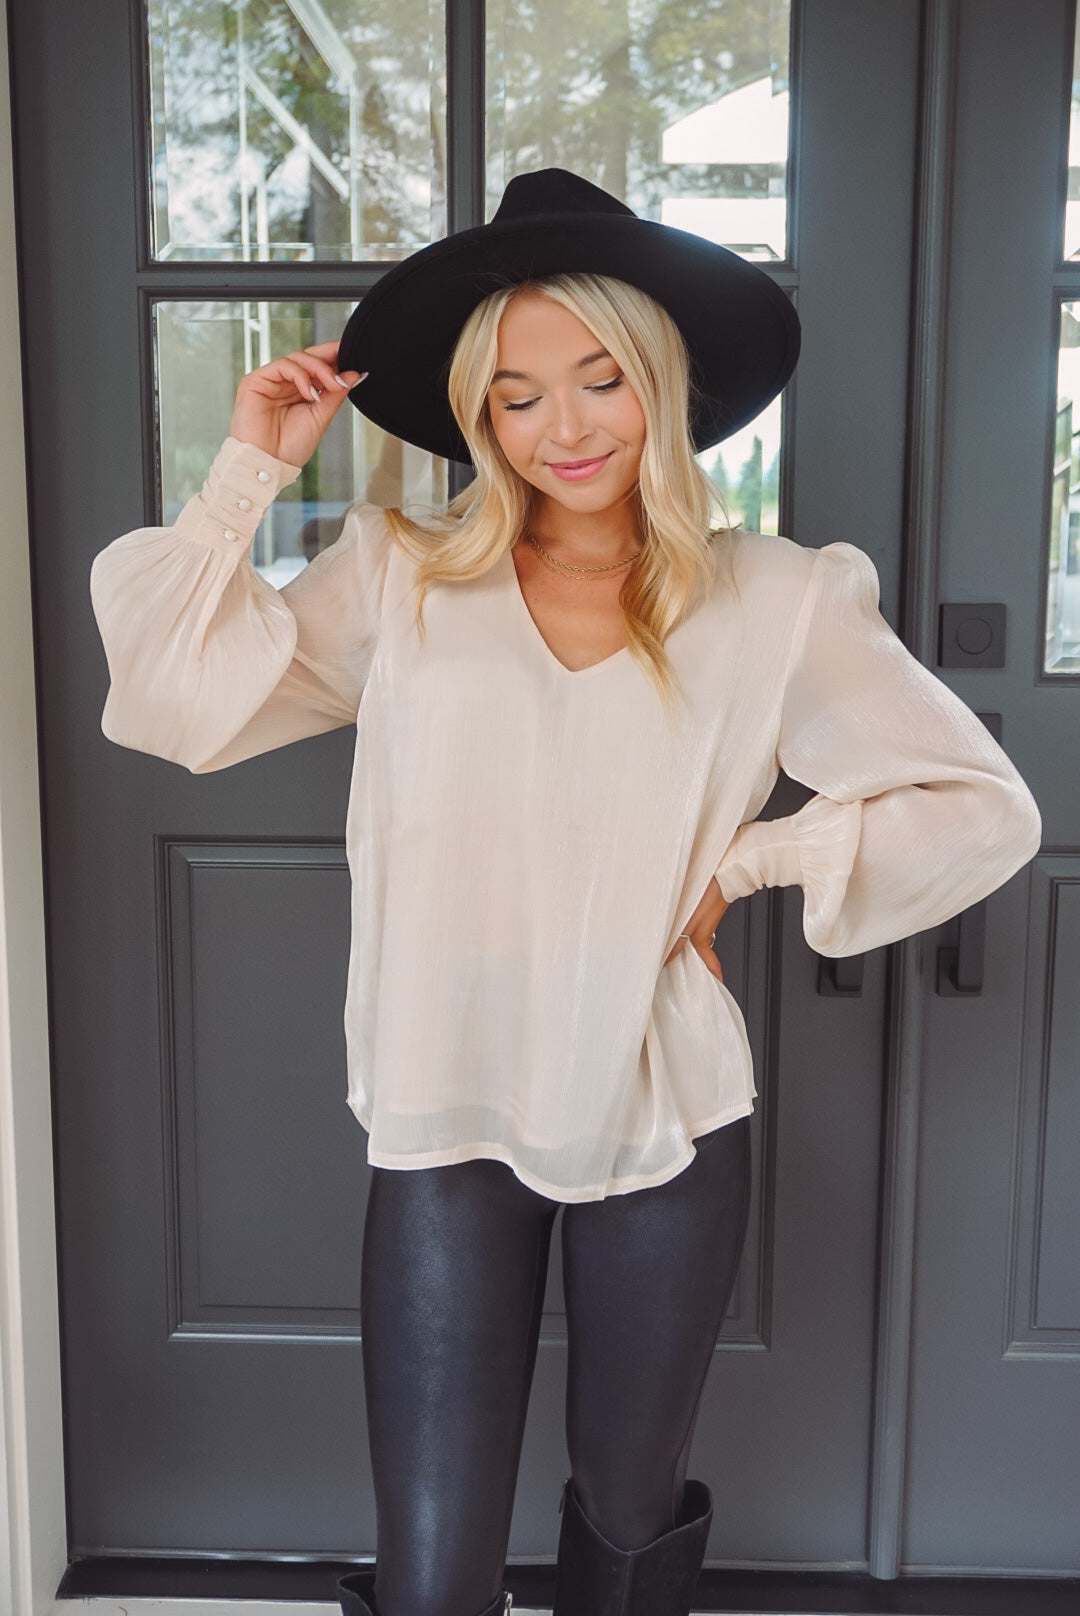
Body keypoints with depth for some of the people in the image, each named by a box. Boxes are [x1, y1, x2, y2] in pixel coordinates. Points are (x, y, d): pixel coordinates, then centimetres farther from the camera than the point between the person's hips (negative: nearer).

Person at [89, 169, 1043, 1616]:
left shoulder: (772, 603, -3)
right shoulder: (399, 578, 0)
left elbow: (984, 809, -1)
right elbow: (180, 694, -7)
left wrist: (743, 864, -7)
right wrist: (252, 470, -5)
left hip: (665, 1121, 1)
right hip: (448, 1118, 0)